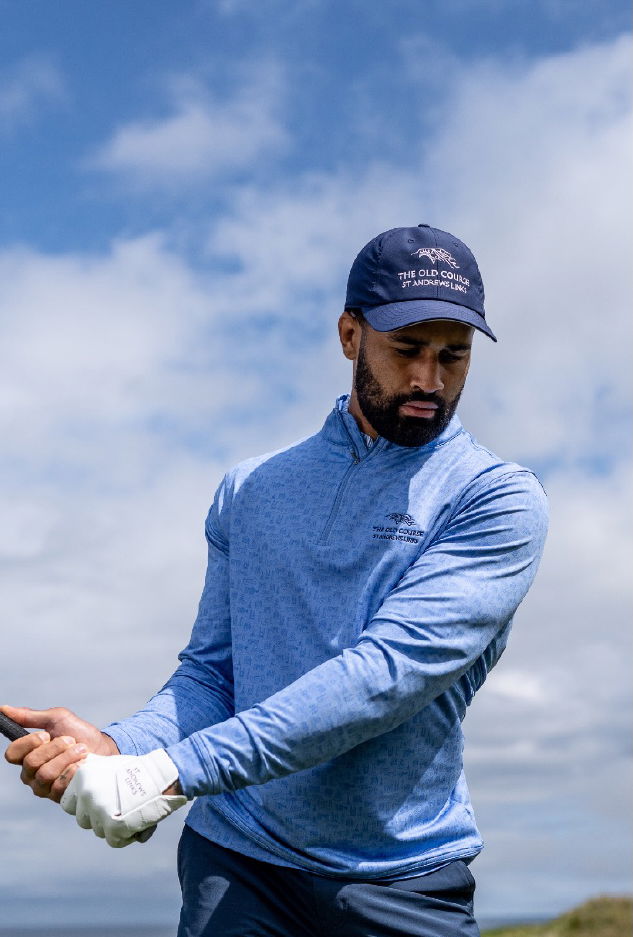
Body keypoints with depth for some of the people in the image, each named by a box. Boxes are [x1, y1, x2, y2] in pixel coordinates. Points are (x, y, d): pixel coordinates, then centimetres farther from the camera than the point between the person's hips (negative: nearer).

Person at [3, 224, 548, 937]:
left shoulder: (497, 499, -6)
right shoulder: (250, 490, 9)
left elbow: (389, 670, -18)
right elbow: (212, 670, 7)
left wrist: (173, 771, -23)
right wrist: (116, 746, -14)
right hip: (235, 858, 2)